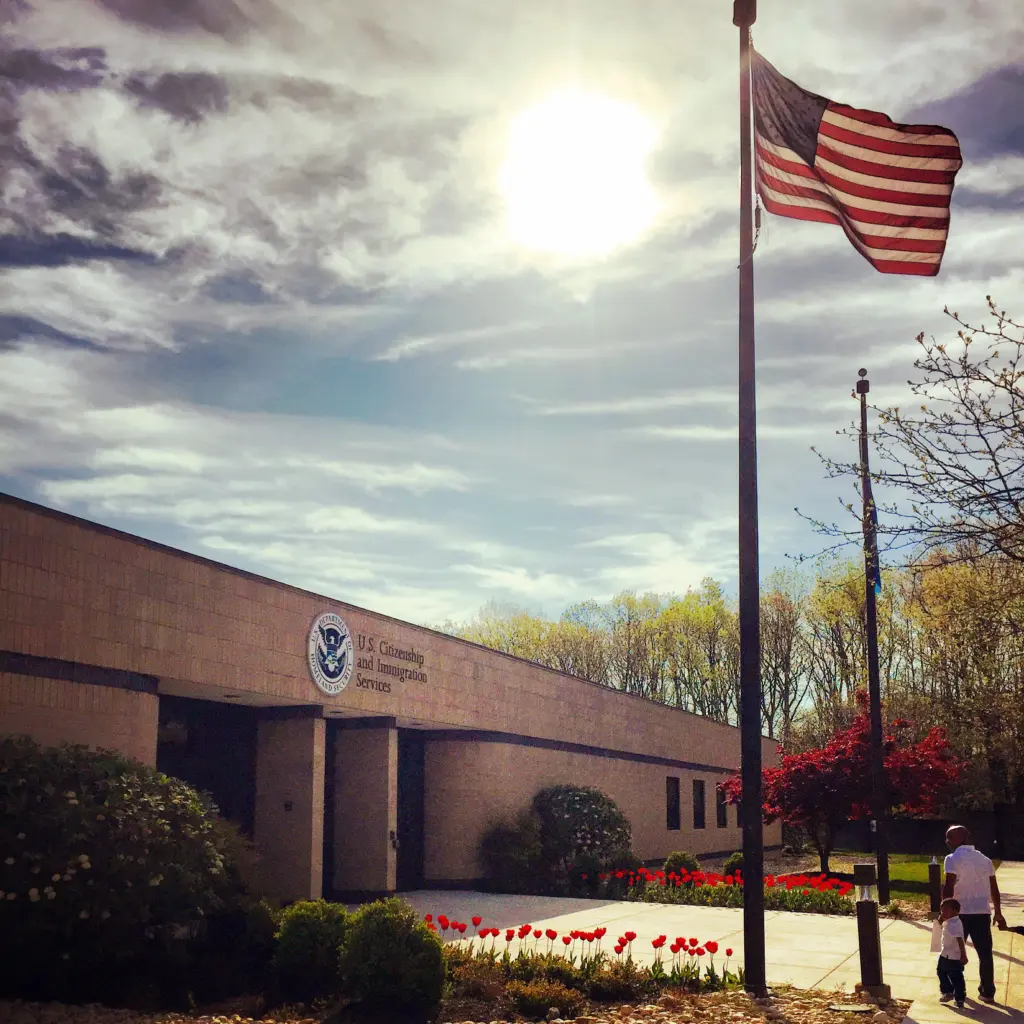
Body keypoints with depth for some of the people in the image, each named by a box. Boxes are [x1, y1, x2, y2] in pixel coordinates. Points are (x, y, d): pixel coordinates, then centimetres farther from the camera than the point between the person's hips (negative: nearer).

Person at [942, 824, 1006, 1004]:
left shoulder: (953, 859, -9)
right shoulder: (985, 859, 9)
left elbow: (949, 888, -15)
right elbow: (994, 889, 12)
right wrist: (998, 913, 21)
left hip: (960, 913, -4)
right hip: (982, 912, 4)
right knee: (985, 954, 10)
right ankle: (987, 992, 12)